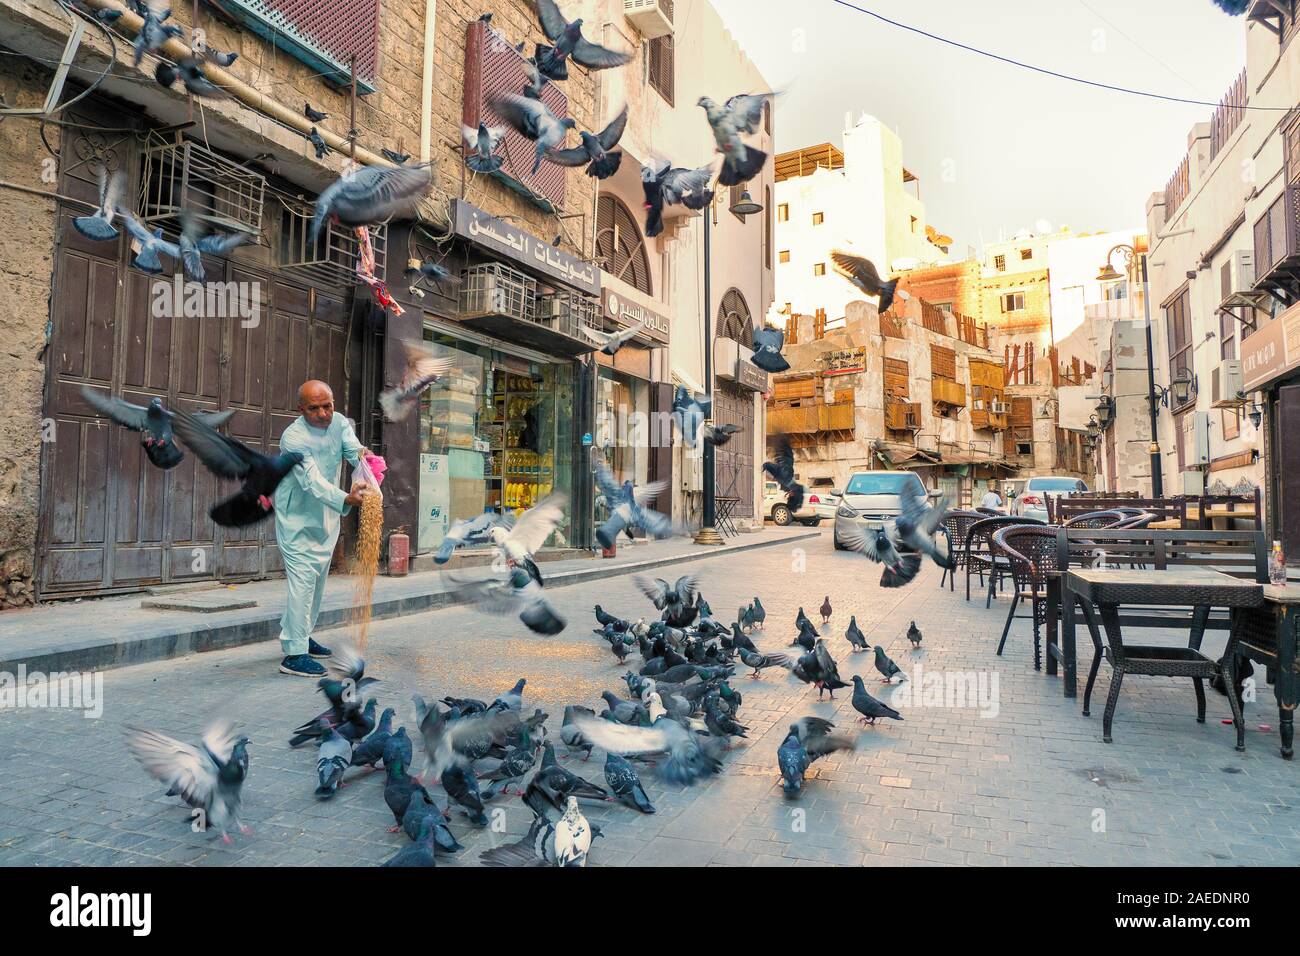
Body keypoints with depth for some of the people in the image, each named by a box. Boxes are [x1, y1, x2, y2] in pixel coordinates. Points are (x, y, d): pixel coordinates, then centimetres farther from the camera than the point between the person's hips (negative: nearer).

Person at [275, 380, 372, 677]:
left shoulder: (339, 422, -6)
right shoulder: (293, 438, -26)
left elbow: (353, 448, -21)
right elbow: (313, 482, -36)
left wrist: (362, 455, -46)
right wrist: (346, 499, -53)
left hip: (326, 518, 7)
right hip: (297, 518, -7)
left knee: (318, 579, 17)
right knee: (303, 580, -13)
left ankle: (300, 636, 35)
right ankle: (294, 655, -8)